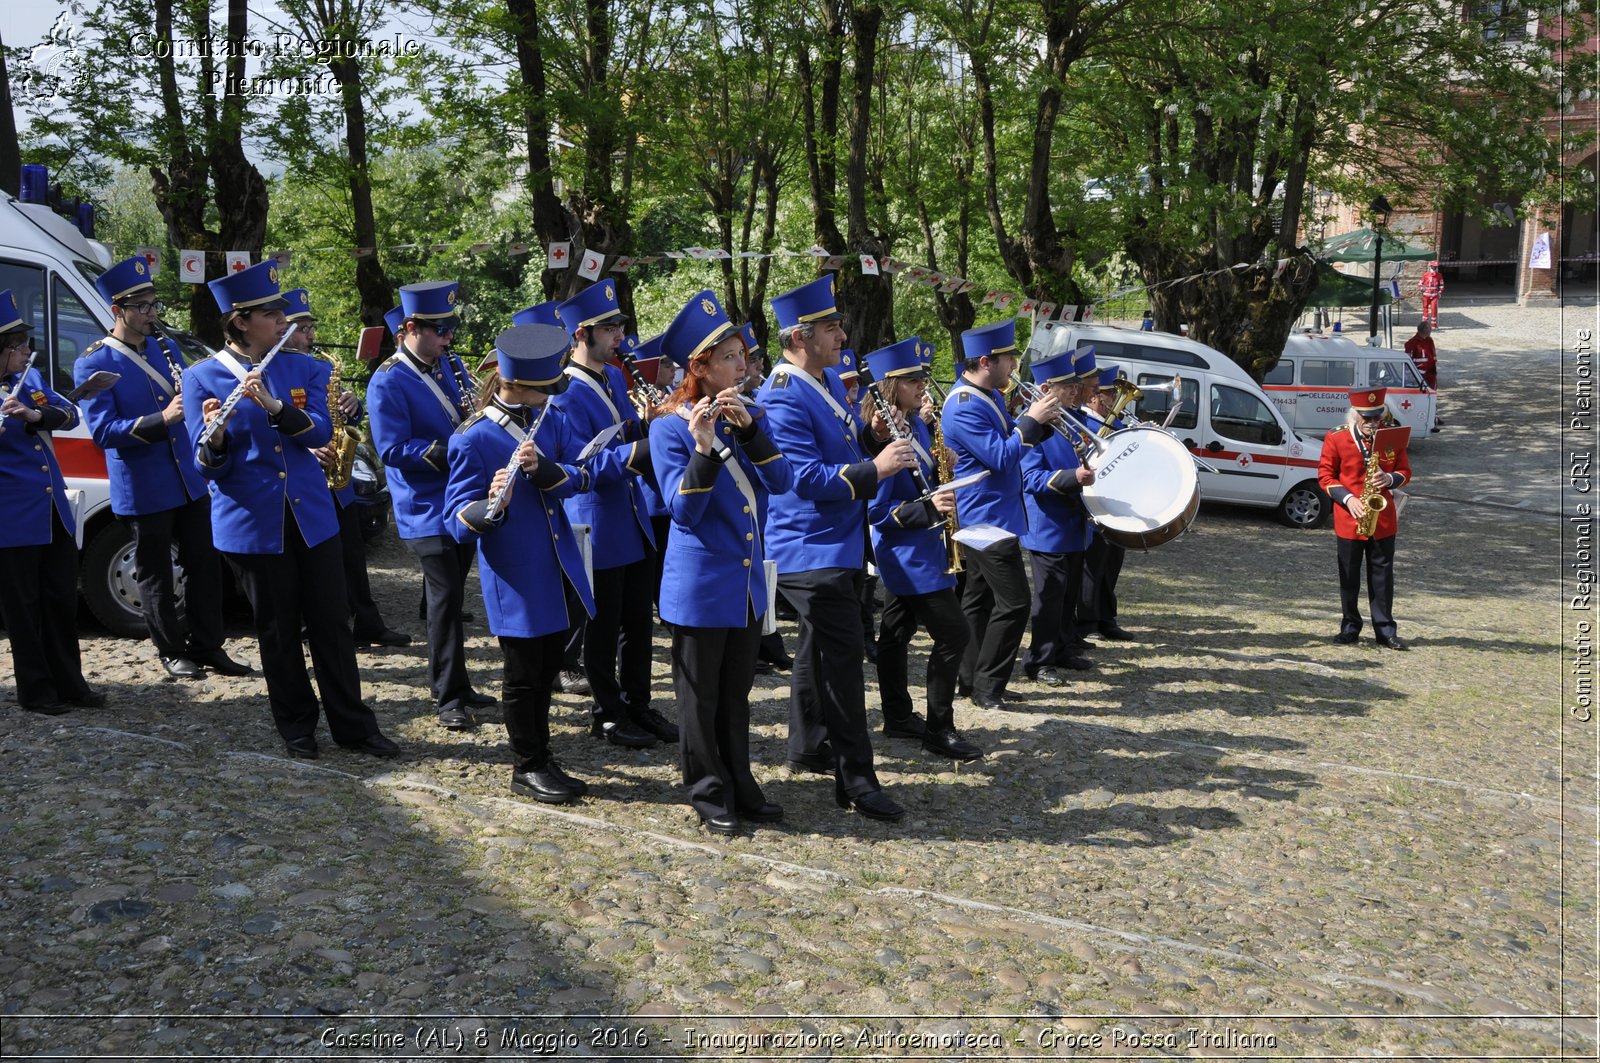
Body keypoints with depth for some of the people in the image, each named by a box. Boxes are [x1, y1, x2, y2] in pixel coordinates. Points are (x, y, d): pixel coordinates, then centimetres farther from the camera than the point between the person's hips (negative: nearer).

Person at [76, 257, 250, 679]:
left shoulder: (166, 347, 9)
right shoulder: (93, 365, -9)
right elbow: (103, 431, -17)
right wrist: (162, 418, -28)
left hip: (190, 481, 6)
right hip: (143, 491, -5)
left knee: (205, 565, 9)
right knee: (156, 577, 7)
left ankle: (207, 647, 20)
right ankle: (171, 651, 21)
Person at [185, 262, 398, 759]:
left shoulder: (304, 368, 5)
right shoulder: (202, 377, -3)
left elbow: (320, 432, -10)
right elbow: (208, 465, -6)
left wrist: (274, 405, -25)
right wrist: (214, 436, -28)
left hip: (311, 513, 3)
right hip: (252, 521, -2)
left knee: (331, 622, 6)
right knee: (278, 628, 7)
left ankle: (353, 724, 16)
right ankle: (297, 727, 22)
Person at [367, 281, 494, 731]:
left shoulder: (444, 365, 9)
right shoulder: (387, 383, -14)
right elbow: (392, 450, -19)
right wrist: (449, 451, -25)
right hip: (427, 510, -7)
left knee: (451, 597, 16)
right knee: (445, 598, -6)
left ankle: (452, 683, 28)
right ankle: (449, 698, 4)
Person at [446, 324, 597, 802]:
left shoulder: (550, 420, 5)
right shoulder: (472, 440, -13)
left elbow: (583, 474, -5)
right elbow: (458, 521, -15)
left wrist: (545, 468, -25)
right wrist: (490, 506, -37)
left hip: (557, 567, 6)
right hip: (515, 577, -6)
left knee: (545, 669, 17)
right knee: (523, 676, 6)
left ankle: (542, 760, 31)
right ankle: (527, 769, 22)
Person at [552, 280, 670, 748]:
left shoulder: (615, 377, 8)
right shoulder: (565, 394, -17)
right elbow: (584, 467, -22)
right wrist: (638, 451, -34)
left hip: (633, 520, 8)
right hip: (597, 527, -8)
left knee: (639, 620, 15)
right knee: (603, 626, 6)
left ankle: (638, 704, 28)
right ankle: (608, 714, 20)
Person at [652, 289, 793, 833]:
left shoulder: (746, 418, 7)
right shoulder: (669, 426, -10)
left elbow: (783, 482, -6)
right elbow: (684, 509, -18)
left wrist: (748, 428, -18)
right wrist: (703, 447, -30)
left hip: (747, 580, 6)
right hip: (700, 584, -6)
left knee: (737, 693, 16)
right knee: (701, 696, 6)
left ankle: (740, 786, 27)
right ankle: (709, 793, 20)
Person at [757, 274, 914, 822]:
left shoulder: (829, 381, 11)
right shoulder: (782, 398, -19)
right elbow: (806, 478, -24)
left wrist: (876, 441, 4)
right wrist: (873, 469, -27)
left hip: (842, 544, 10)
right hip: (812, 549, -10)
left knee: (821, 650, 19)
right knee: (842, 661, -9)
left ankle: (808, 748, 33)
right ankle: (855, 778, -3)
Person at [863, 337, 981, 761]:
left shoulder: (917, 425, 8)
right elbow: (876, 510, -21)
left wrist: (939, 472, -1)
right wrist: (928, 509, -30)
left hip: (913, 552, 10)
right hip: (909, 556, -10)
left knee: (897, 634, 17)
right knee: (953, 634, -9)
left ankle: (898, 717, 28)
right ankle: (939, 729, 0)